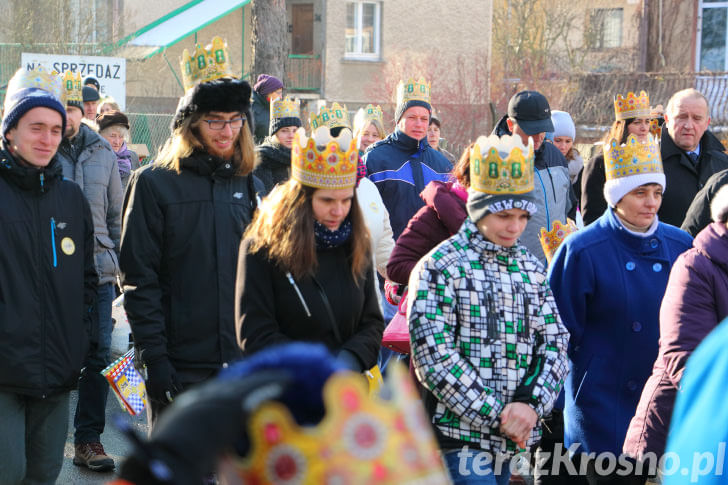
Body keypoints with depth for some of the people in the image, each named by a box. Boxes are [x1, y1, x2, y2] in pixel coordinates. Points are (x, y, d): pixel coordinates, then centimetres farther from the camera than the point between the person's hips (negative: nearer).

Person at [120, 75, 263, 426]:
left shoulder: (250, 186, 11)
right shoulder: (154, 183, -4)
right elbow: (138, 278, -7)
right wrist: (153, 356, -13)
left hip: (243, 359, 4)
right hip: (180, 367, -4)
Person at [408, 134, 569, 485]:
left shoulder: (531, 268, 11)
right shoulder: (439, 267, -8)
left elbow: (555, 343, 8)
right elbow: (433, 357, -15)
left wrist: (531, 403, -10)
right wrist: (496, 414, -17)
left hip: (509, 439, 6)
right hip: (460, 435, -6)